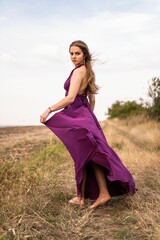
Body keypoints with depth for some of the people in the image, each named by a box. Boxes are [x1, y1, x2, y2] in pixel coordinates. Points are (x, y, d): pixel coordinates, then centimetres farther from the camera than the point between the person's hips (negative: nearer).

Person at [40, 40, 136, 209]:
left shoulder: (78, 71, -14)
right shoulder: (88, 72, 14)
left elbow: (70, 98, -25)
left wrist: (49, 110, -23)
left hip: (77, 117, -9)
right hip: (86, 115, 9)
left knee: (83, 156, -1)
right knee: (90, 155, 10)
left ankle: (82, 197, 12)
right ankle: (103, 192, 14)